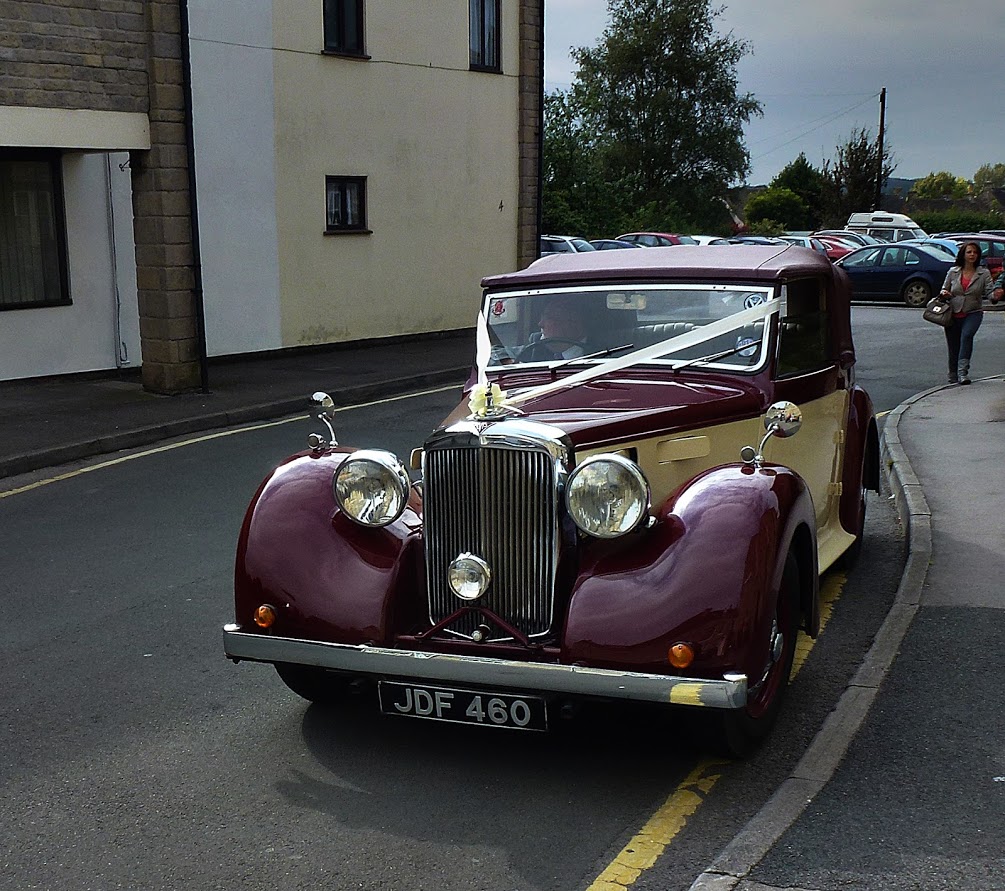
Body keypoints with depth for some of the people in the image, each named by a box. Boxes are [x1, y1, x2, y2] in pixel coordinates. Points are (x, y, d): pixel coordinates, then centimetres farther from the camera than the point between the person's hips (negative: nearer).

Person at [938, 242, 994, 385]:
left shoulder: (983, 273, 0)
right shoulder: (953, 272, 5)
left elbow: (989, 291, -8)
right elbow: (944, 290, 15)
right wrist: (944, 293, -9)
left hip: (973, 313, -2)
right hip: (953, 314, 2)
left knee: (967, 335, -31)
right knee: (953, 348, 4)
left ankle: (963, 371, -33)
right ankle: (953, 377, 26)